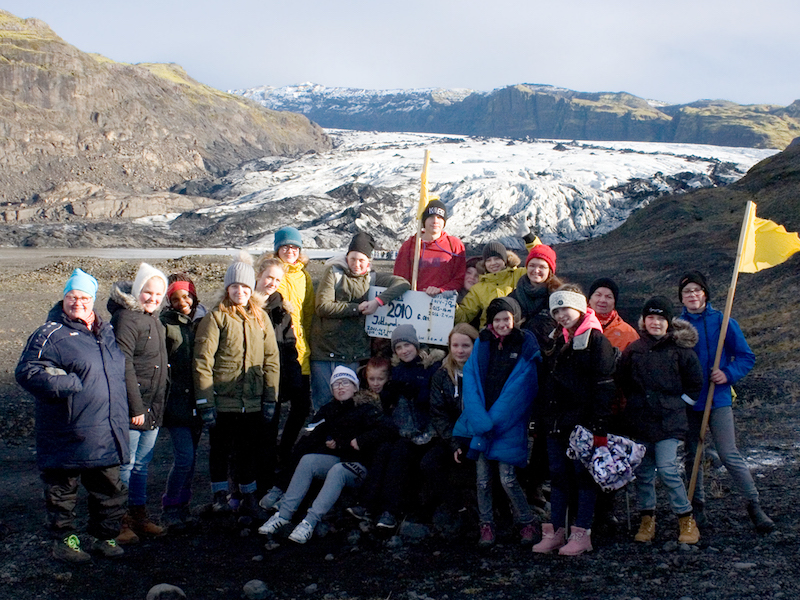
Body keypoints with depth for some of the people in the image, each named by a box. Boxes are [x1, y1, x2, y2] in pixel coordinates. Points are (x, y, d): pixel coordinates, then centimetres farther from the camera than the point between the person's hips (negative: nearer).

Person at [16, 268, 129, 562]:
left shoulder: (106, 332, 13)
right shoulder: (50, 334, -7)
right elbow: (27, 372, -16)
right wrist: (72, 384, -22)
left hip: (107, 434, 6)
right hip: (69, 435, -6)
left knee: (110, 489, 13)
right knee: (63, 490, 6)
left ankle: (104, 537, 28)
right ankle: (64, 540, 22)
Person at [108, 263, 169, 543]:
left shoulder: (153, 318, 13)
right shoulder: (126, 318, -14)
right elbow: (124, 366, -19)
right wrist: (136, 407, -20)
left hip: (153, 407, 8)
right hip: (131, 407, -8)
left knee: (142, 464, 16)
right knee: (125, 465, -1)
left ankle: (138, 516, 25)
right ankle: (119, 523, 9)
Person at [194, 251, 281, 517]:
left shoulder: (260, 317, 8)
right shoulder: (216, 317, -5)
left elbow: (271, 358, 9)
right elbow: (203, 361, -8)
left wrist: (270, 398, 3)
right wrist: (205, 402, -12)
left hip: (253, 401, 3)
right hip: (223, 400, -3)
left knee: (248, 450, 11)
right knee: (220, 449, 10)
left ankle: (248, 496, 24)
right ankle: (221, 495, 24)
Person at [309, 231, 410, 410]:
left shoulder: (371, 278, 9)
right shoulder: (334, 272, 1)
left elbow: (402, 283, -3)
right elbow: (323, 307, -8)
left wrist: (378, 301, -16)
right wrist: (357, 308, -9)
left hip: (352, 353, 2)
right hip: (324, 348, -2)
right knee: (323, 401, 1)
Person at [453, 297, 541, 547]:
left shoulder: (526, 345, -1)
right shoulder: (482, 344, 8)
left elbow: (520, 388, -7)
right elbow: (471, 381, 2)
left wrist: (495, 420, -12)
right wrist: (481, 420, -10)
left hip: (509, 425, -3)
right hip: (481, 421, 3)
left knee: (507, 478, -5)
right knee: (483, 479, 4)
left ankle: (527, 524, 13)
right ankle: (486, 526, 17)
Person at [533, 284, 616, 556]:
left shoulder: (596, 340, -8)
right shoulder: (560, 342, 16)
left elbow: (604, 386, -13)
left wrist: (598, 426, -19)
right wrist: (545, 419, 16)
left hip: (583, 421, -7)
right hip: (557, 422, 7)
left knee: (584, 475, 0)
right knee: (558, 475, 10)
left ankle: (582, 534, 6)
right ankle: (555, 531, 16)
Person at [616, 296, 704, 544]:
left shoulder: (680, 349, -2)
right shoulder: (634, 349, 5)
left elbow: (695, 383, 6)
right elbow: (622, 380, 18)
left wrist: (677, 402, 3)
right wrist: (637, 401, 12)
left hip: (669, 421, -3)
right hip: (639, 419, 4)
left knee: (667, 469, -12)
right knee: (643, 471, 7)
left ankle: (686, 519, 2)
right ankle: (647, 519, 20)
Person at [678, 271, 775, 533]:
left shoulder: (723, 322, -2)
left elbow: (747, 357, 1)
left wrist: (728, 374, -16)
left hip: (718, 399, -3)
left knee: (729, 455, -8)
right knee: (692, 456, 10)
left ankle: (754, 504, 3)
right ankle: (697, 505, 24)